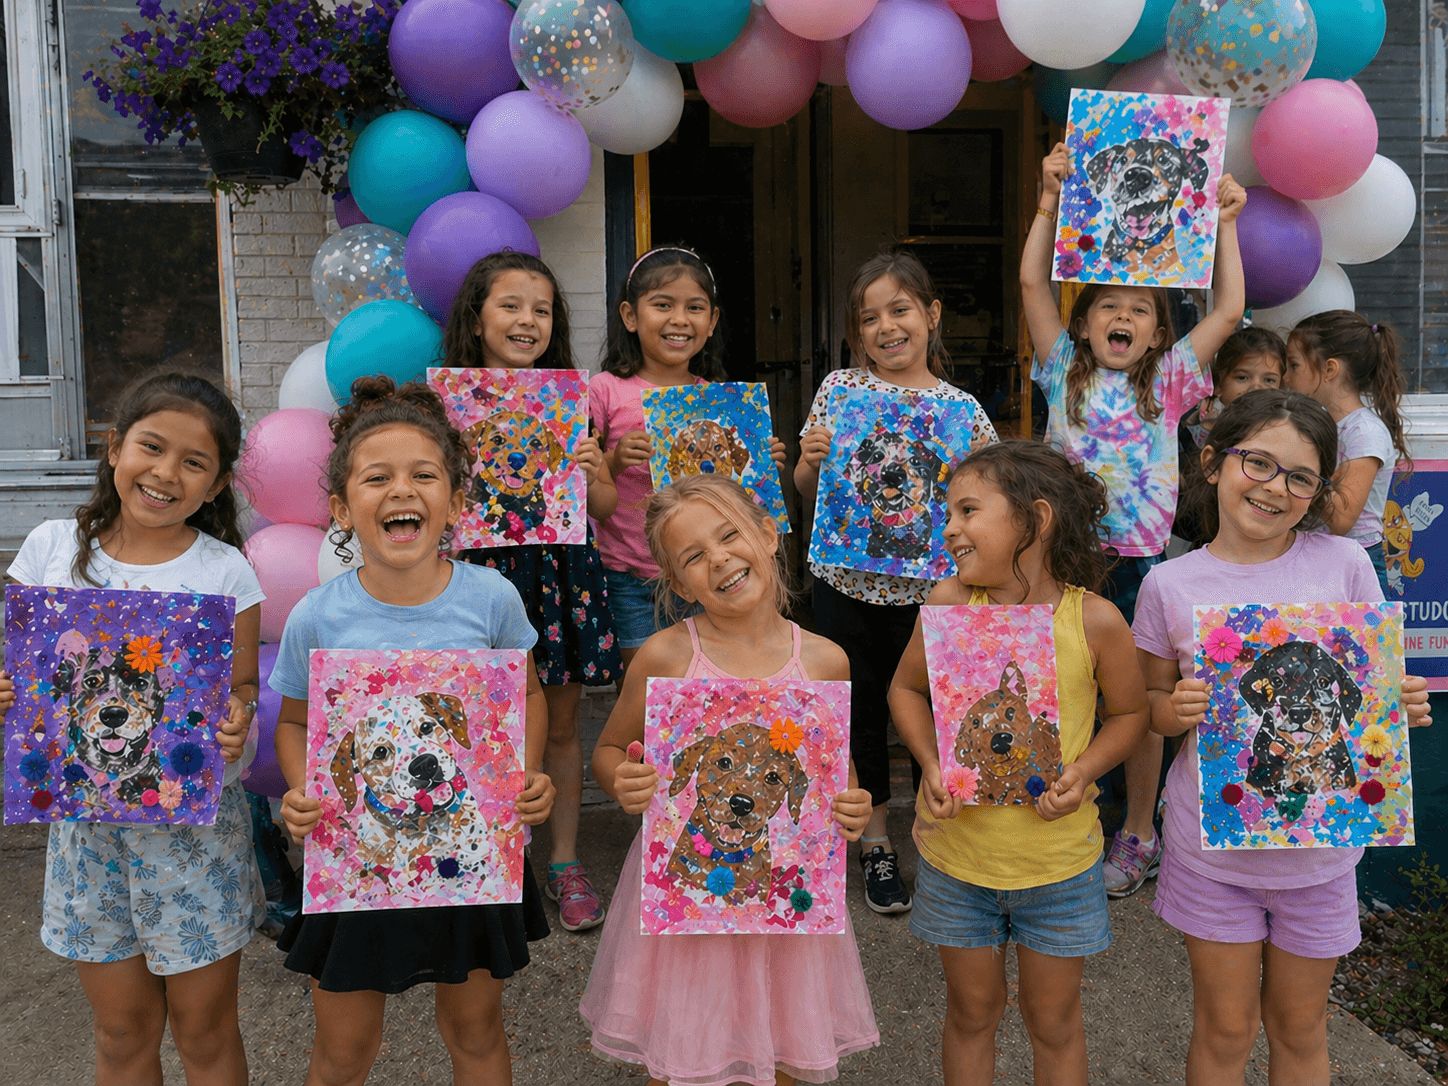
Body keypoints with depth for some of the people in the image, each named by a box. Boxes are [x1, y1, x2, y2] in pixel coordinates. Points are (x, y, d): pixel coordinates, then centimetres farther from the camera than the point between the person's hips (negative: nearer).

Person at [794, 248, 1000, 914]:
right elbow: (808, 491, 6)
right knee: (860, 708, 12)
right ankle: (875, 839, 33)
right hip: (844, 581, 1)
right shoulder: (839, 389, 1)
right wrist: (810, 462, -14)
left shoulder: (960, 407, -2)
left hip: (923, 588, -1)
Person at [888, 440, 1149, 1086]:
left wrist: (1084, 771, -16)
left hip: (1058, 858, -1)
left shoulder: (1095, 621, -15)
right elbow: (906, 689, 3)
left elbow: (1129, 712, 1)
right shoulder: (949, 603, -12)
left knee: (1054, 1021, 18)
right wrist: (930, 764, -13)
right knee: (972, 1011, 20)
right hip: (957, 849, 1)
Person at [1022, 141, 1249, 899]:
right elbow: (1032, 282, 0)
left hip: (1138, 560, 0)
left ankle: (1138, 835, 26)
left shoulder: (1168, 382, 6)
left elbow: (1229, 311, 1)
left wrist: (1225, 225, 2)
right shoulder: (1064, 372, 5)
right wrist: (1050, 202, -3)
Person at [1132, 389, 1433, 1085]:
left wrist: (1403, 706, -16)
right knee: (1225, 1028, 13)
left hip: (1318, 841, 1)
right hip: (1212, 839, -1)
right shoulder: (1171, 585, -7)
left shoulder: (1343, 564, -6)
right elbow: (1149, 705, 3)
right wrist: (1176, 709, -19)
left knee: (1300, 1028, 18)